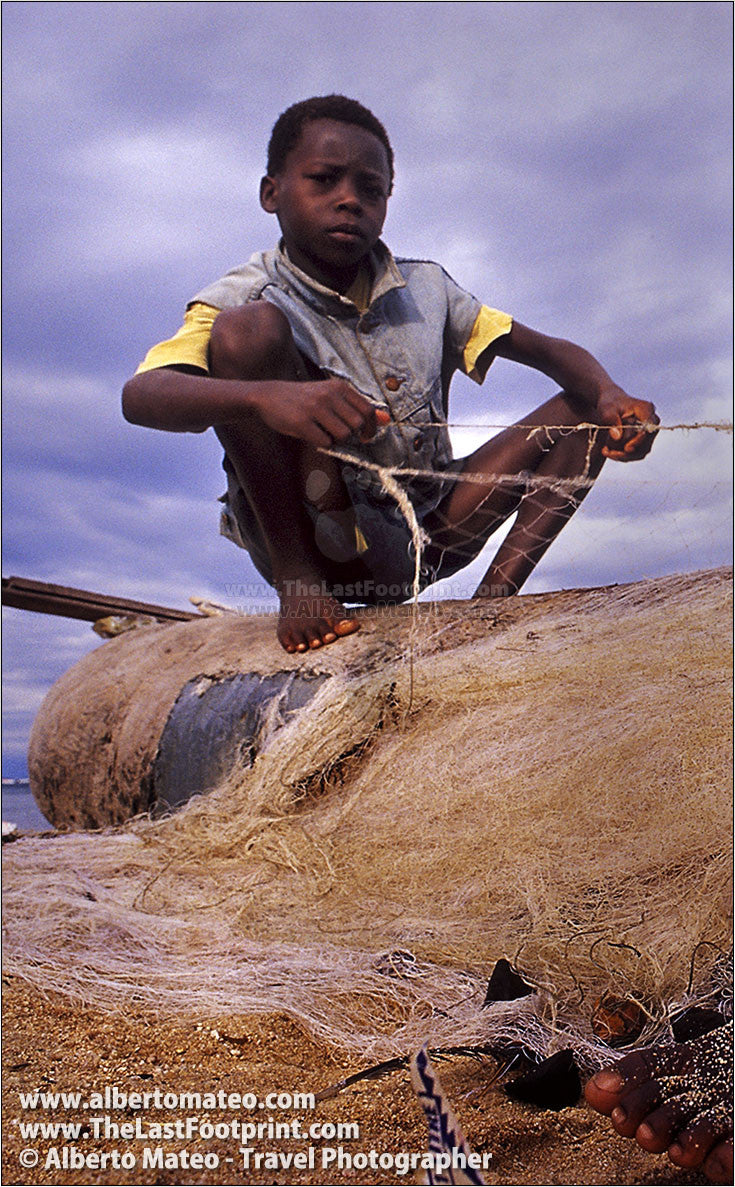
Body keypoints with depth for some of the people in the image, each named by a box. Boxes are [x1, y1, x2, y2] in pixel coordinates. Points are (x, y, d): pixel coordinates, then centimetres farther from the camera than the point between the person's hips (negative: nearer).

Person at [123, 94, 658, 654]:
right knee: (249, 330, -22)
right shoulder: (242, 300, -7)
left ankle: (494, 600, -14)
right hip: (315, 543, -5)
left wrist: (609, 397, -15)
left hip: (419, 545, 5)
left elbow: (553, 353, 9)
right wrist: (267, 396, -47)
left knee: (584, 410, 2)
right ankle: (298, 582, -16)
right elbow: (140, 396, -26)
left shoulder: (427, 289, 8)